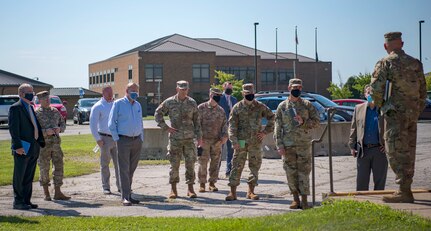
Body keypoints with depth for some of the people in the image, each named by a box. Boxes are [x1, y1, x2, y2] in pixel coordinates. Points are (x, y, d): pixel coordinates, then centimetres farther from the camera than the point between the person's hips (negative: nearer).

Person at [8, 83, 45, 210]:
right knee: (19, 176, -1)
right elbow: (13, 128, -14)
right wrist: (18, 146, -21)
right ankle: (18, 202, 4)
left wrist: (41, 142, 13)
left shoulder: (31, 107, 18)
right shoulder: (15, 108, -8)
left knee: (29, 177, 12)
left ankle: (26, 200, 18)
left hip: (33, 148, 8)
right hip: (23, 148, -8)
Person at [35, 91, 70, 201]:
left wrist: (59, 129, -6)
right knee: (44, 169, 3)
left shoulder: (55, 111, 11)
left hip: (56, 142, 4)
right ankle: (46, 193, 15)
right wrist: (45, 132, -22)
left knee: (59, 166, 0)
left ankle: (57, 193, 4)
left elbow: (63, 124, 16)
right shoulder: (36, 113, -4)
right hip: (43, 143, -4)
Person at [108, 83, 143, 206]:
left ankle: (128, 195, 14)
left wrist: (141, 139, 13)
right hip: (124, 140, -5)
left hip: (137, 141, 5)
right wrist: (116, 139, -8)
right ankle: (125, 197, -7)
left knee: (132, 169, 8)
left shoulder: (138, 105, 15)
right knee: (124, 169, -6)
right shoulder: (118, 104, -2)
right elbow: (111, 123, -3)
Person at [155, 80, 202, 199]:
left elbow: (196, 121, 7)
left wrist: (199, 137, 3)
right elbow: (157, 114, 7)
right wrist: (166, 127, -2)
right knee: (174, 164, 1)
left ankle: (190, 189, 8)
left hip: (189, 138, 1)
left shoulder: (192, 103, 3)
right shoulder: (169, 102, -2)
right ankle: (173, 189, 9)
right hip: (175, 138, -1)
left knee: (190, 163, 0)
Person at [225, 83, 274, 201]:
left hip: (255, 142, 2)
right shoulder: (237, 107, 0)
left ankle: (251, 191, 15)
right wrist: (234, 140, -12)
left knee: (255, 166, 6)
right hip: (241, 142, -2)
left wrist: (265, 131, 7)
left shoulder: (260, 107, 5)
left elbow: (272, 117, 17)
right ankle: (233, 192, 2)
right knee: (237, 166, -2)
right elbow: (232, 125, -2)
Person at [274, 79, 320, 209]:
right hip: (288, 145, 1)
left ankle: (304, 199, 4)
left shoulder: (307, 105, 7)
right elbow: (278, 127, 5)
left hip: (304, 144, -1)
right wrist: (279, 145, -3)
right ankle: (295, 198, 14)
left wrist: (303, 122, -12)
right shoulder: (282, 106, 7)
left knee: (304, 172, -2)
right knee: (291, 173, 4)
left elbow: (316, 121, 6)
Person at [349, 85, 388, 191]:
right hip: (363, 150, 2)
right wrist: (352, 146, 7)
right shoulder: (358, 108, 9)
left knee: (380, 180, 5)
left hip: (379, 150, -1)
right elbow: (353, 128, 12)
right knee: (362, 181, 4)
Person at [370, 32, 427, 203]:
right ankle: (406, 190, 17)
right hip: (413, 113, 6)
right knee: (408, 152, 12)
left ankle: (404, 192, -10)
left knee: (396, 151, -6)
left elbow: (376, 89, -12)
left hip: (395, 113, -6)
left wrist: (379, 105, 6)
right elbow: (422, 92, 17)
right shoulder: (416, 63, 13)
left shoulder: (385, 63, -5)